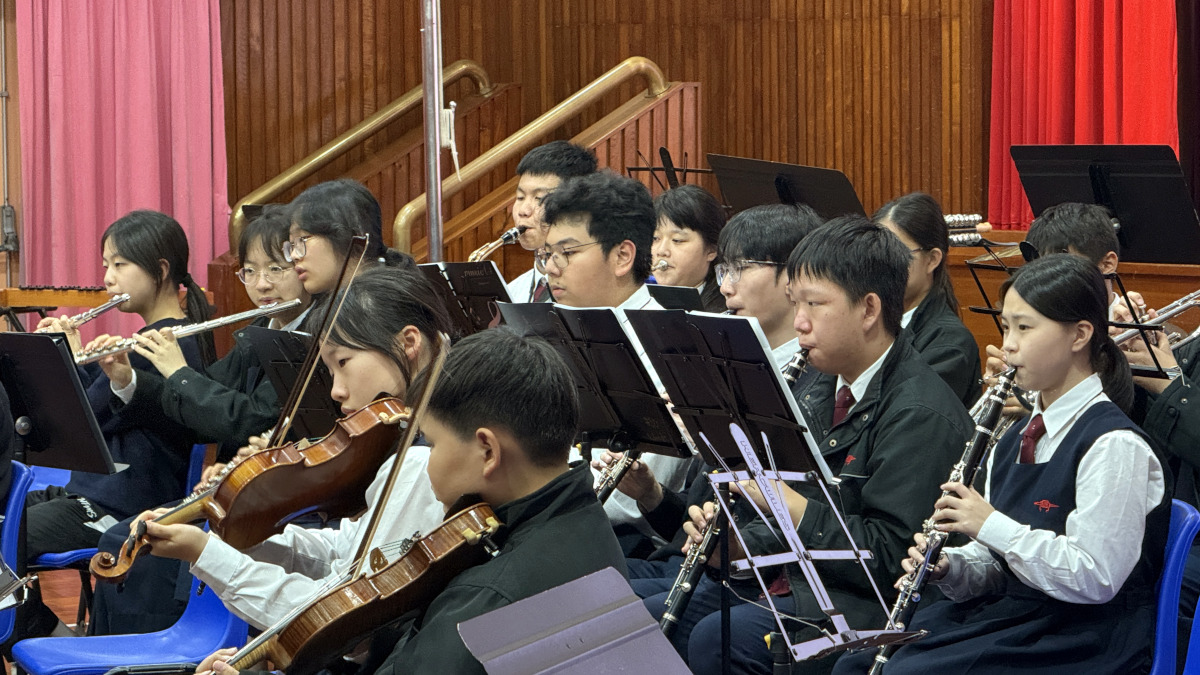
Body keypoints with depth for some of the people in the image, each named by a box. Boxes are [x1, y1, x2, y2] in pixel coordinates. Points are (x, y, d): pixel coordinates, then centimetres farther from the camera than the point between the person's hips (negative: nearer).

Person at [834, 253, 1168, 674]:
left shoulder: (1113, 445, -14)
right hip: (1007, 616, 8)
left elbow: (1094, 578, -21)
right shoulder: (1016, 440, 12)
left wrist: (993, 526, -19)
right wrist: (950, 568, -4)